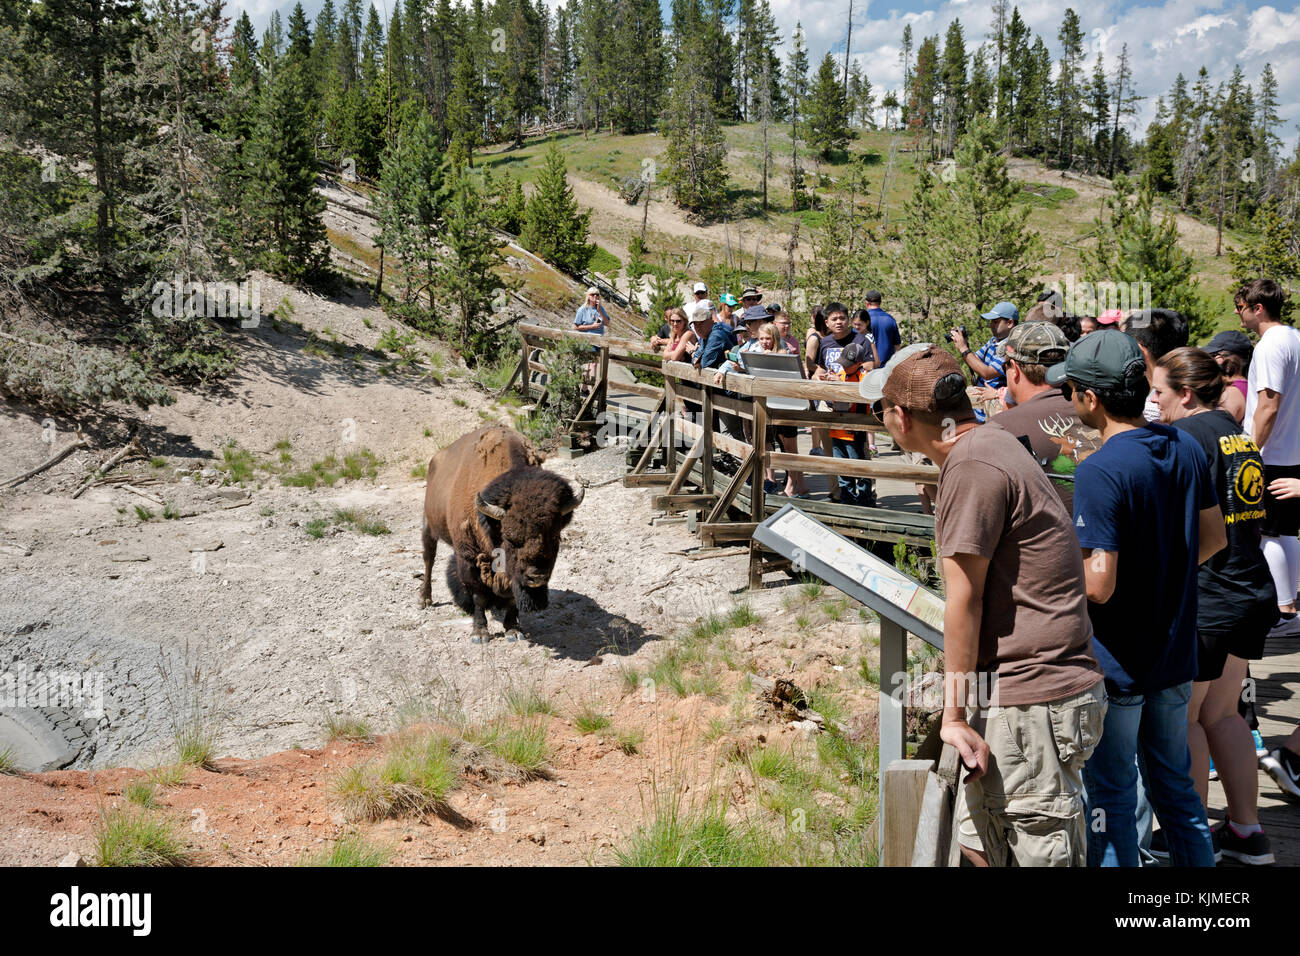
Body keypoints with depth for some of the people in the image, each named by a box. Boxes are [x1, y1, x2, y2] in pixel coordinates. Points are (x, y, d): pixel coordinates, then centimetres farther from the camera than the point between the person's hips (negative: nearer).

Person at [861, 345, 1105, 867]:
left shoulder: (973, 466, -17)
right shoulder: (991, 442, 16)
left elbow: (963, 601, -16)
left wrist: (954, 713, -12)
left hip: (1034, 704, -10)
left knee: (1043, 852, -3)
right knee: (978, 841, 17)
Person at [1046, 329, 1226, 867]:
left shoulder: (1099, 472, -24)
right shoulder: (1186, 448, 0)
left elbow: (1099, 585, -25)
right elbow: (1214, 538, 11)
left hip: (1117, 663, -7)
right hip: (1176, 655, 7)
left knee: (1111, 800, 7)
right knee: (1175, 786, 20)